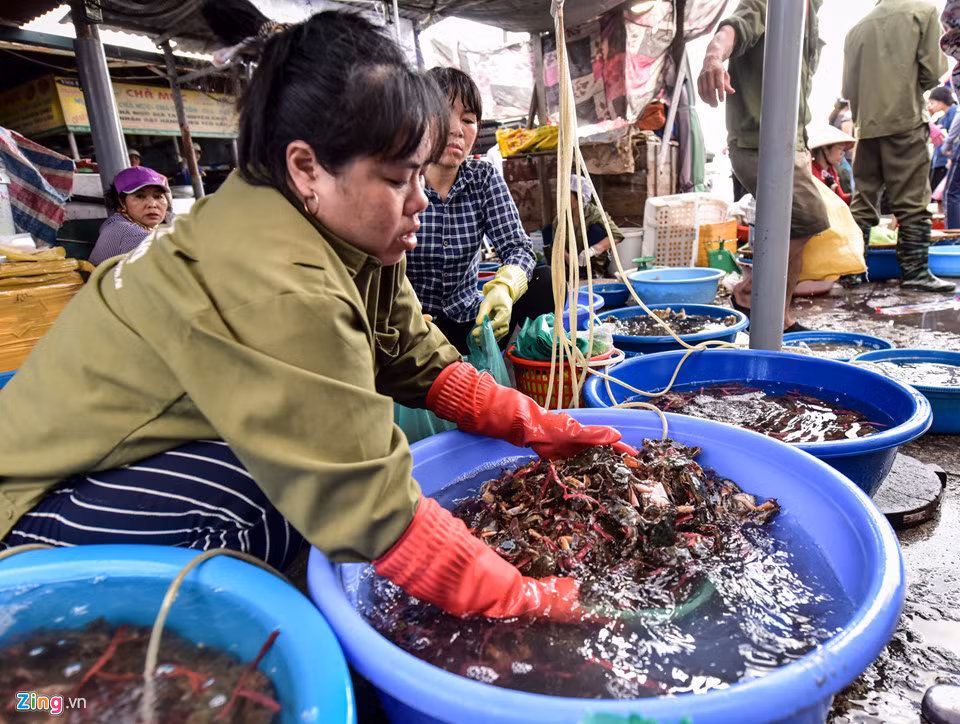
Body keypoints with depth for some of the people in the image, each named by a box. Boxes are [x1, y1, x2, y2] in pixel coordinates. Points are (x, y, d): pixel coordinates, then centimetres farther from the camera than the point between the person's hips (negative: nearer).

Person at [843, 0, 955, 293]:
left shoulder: (857, 27, 14)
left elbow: (848, 87, 12)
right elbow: (931, 72, -4)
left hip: (868, 126, 4)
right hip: (907, 120, -4)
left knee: (862, 200, 6)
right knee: (913, 201, -3)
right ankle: (915, 271, -5)